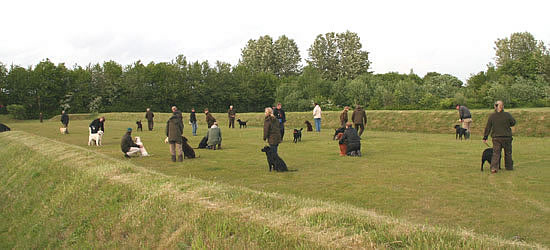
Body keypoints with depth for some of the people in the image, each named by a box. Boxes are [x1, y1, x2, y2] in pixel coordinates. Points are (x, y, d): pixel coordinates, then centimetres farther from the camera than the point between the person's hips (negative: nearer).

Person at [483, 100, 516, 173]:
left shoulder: (491, 116, -5)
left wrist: (485, 138, 4)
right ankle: (509, 167, 29)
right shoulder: (507, 115, -8)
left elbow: (487, 128, -2)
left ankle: (494, 167, -14)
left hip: (496, 138, 0)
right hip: (507, 137, 0)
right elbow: (513, 123, 6)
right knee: (508, 152, 17)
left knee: (496, 153, 1)